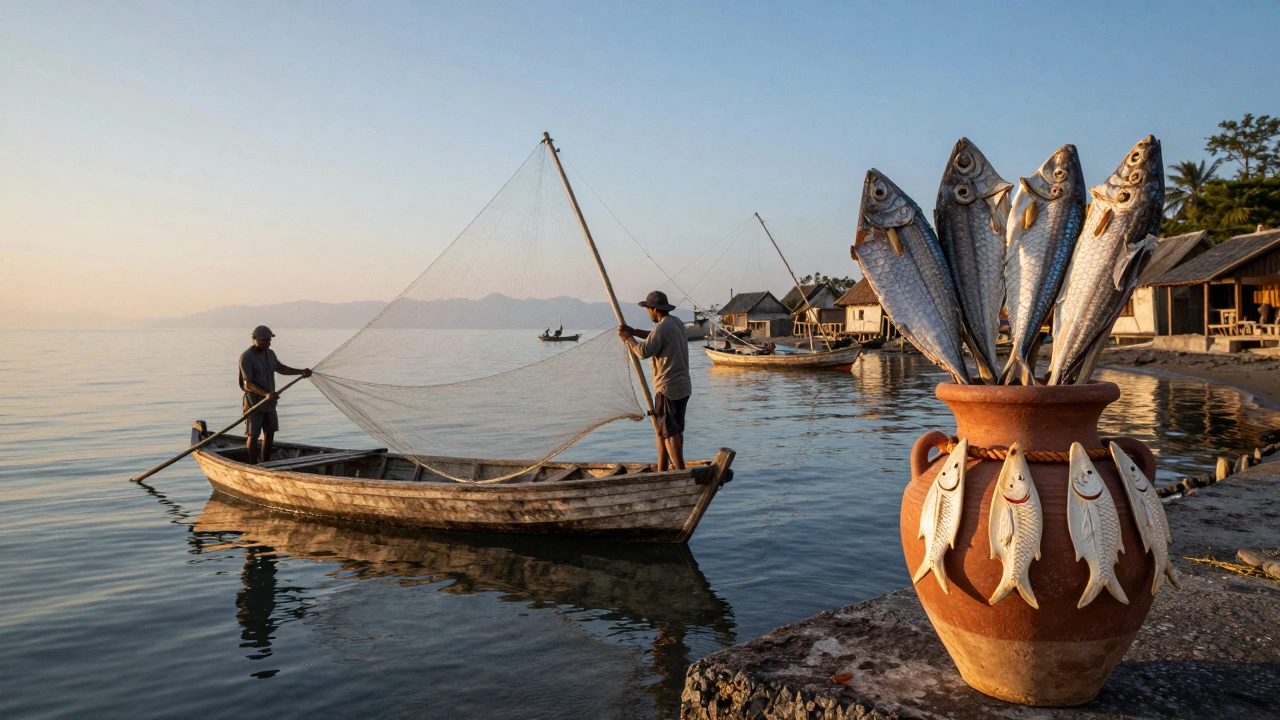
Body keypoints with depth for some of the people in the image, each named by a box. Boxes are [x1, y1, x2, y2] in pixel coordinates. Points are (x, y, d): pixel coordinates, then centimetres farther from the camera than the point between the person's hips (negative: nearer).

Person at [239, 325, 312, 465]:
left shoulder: (270, 353, 7)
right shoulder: (246, 357, -16)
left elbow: (280, 368, 25)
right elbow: (247, 383, -21)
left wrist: (301, 372, 14)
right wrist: (266, 394, -33)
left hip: (270, 401, 7)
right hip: (254, 402, -7)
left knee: (270, 432, 11)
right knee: (253, 435, -1)